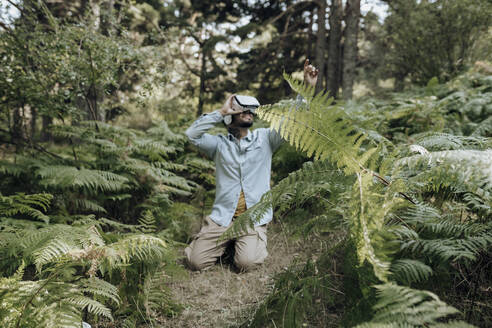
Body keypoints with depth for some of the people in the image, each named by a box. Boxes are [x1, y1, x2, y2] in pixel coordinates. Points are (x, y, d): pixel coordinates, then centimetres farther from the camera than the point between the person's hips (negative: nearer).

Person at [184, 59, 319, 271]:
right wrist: (221, 112, -4)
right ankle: (225, 241, 17)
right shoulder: (220, 144, 8)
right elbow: (192, 134, -6)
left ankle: (251, 240, 12)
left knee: (247, 262, -22)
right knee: (197, 261, -13)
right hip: (222, 216, 1)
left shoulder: (264, 139, 10)